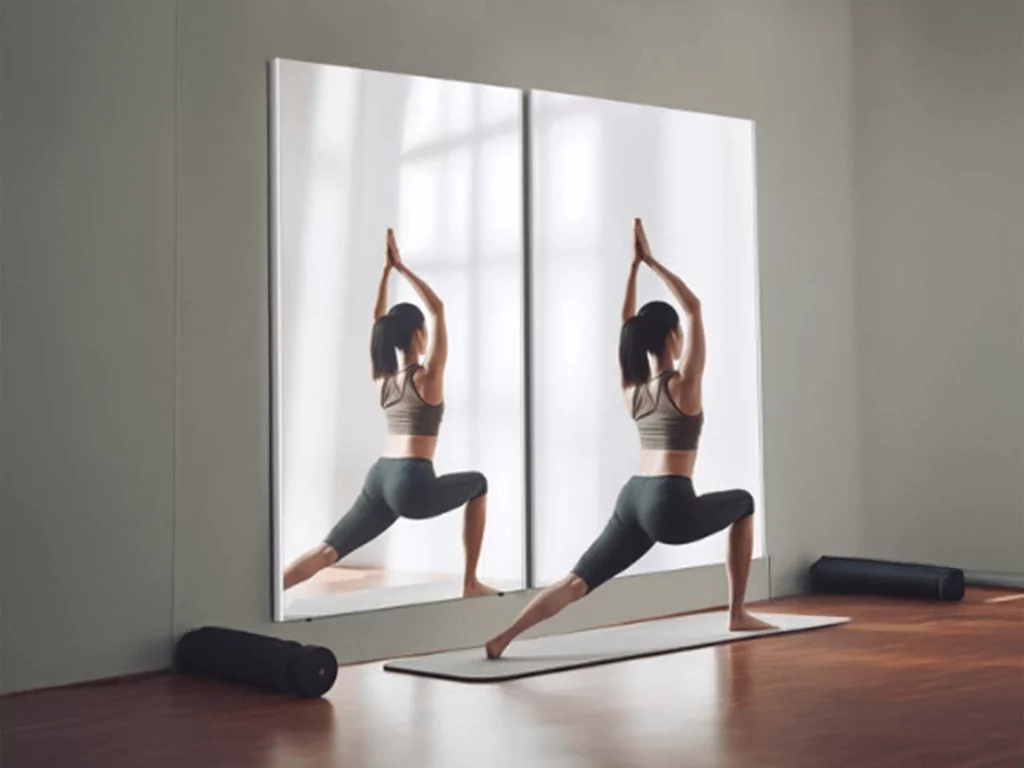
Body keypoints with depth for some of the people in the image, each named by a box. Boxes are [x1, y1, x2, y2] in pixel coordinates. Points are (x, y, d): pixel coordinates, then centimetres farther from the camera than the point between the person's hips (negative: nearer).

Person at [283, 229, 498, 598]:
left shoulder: (383, 378, 13)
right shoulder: (427, 376, -4)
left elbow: (377, 320, 23)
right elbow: (438, 309, -3)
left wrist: (385, 270, 18)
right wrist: (401, 267, -1)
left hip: (379, 479, 6)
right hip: (412, 485, -6)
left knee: (329, 550, 0)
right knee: (478, 484, 22)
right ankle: (470, 583, 22)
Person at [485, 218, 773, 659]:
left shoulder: (630, 389, 9)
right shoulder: (683, 385, -8)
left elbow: (626, 322, 17)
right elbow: (694, 308, -6)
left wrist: (635, 264, 14)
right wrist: (652, 261, -4)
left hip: (633, 500, 6)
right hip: (671, 507, -5)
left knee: (579, 580, 2)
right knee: (743, 504, 22)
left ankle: (502, 637, -18)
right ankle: (737, 614, 22)